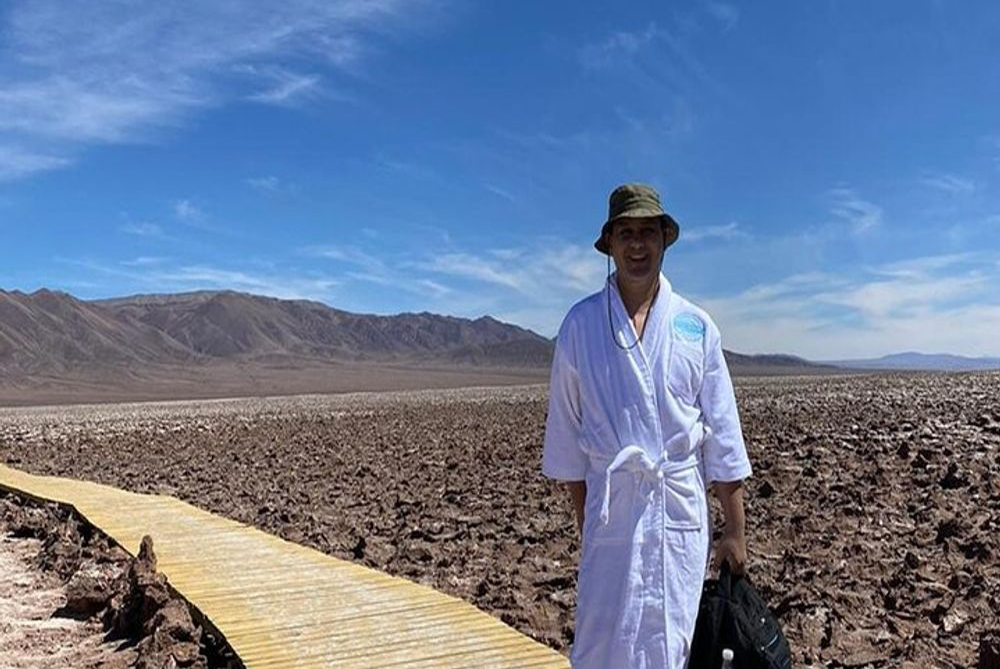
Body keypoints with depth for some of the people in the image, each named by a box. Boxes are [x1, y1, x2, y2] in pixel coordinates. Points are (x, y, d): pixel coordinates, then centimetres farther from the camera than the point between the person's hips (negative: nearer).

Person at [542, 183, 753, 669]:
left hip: (682, 506, 1)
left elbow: (722, 436, 5)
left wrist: (735, 530, 4)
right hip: (612, 505, -1)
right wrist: (583, 518, 5)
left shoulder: (696, 327, 5)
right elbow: (566, 432, 5)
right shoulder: (581, 323, 2)